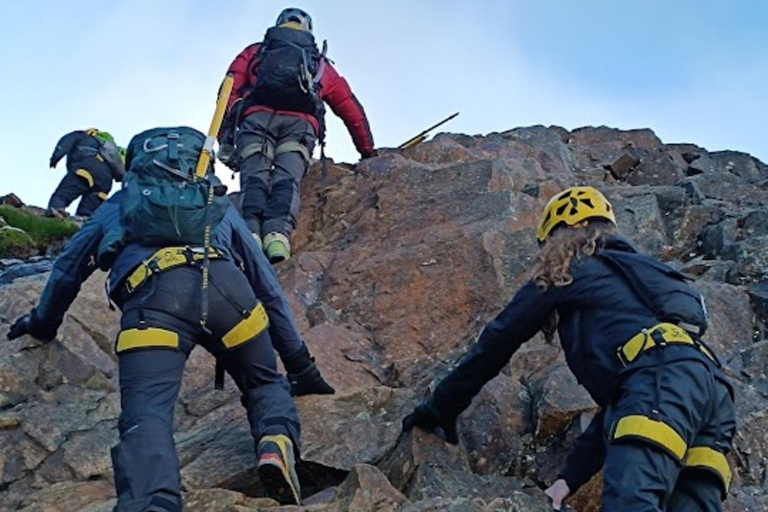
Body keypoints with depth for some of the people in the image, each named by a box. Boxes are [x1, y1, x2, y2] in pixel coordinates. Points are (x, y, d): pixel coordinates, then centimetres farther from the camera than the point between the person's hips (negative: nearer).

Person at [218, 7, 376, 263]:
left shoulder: (254, 52, 34)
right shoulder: (320, 64, 37)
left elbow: (229, 91, 16)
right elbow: (352, 109, 36)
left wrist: (225, 138, 8)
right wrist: (368, 151, 45)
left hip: (257, 116, 0)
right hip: (301, 123, 1)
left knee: (254, 178, -13)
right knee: (287, 179, -15)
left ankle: (251, 231, -39)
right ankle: (278, 232, -41)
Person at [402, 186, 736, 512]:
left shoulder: (568, 272, 20)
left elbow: (498, 340, 22)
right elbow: (619, 399, 33)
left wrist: (440, 408, 33)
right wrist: (571, 476, 28)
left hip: (664, 381, -8)